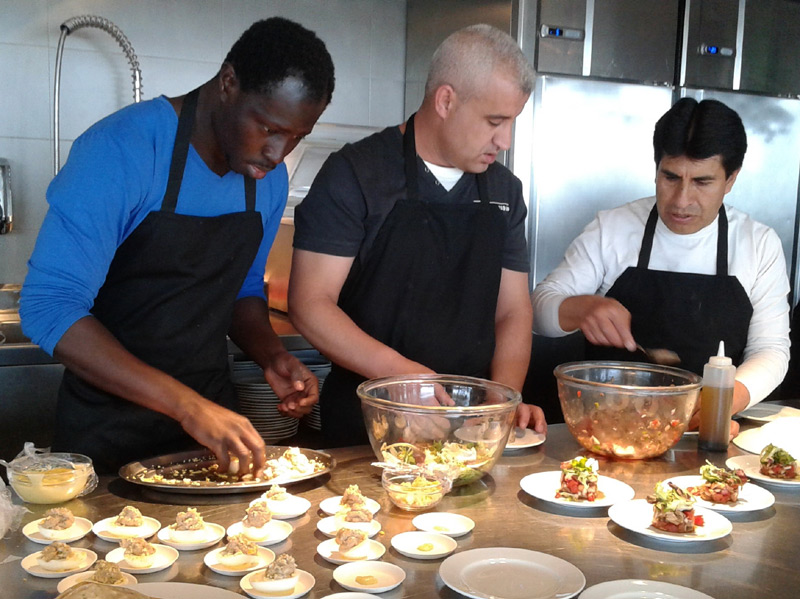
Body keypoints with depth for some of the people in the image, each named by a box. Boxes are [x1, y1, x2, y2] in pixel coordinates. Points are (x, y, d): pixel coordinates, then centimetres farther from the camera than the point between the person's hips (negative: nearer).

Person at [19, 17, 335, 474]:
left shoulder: (270, 180, -1)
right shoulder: (121, 149, -21)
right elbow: (49, 308, -26)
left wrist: (271, 355, -8)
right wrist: (186, 406, -33)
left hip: (213, 412, 6)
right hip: (108, 427, -5)